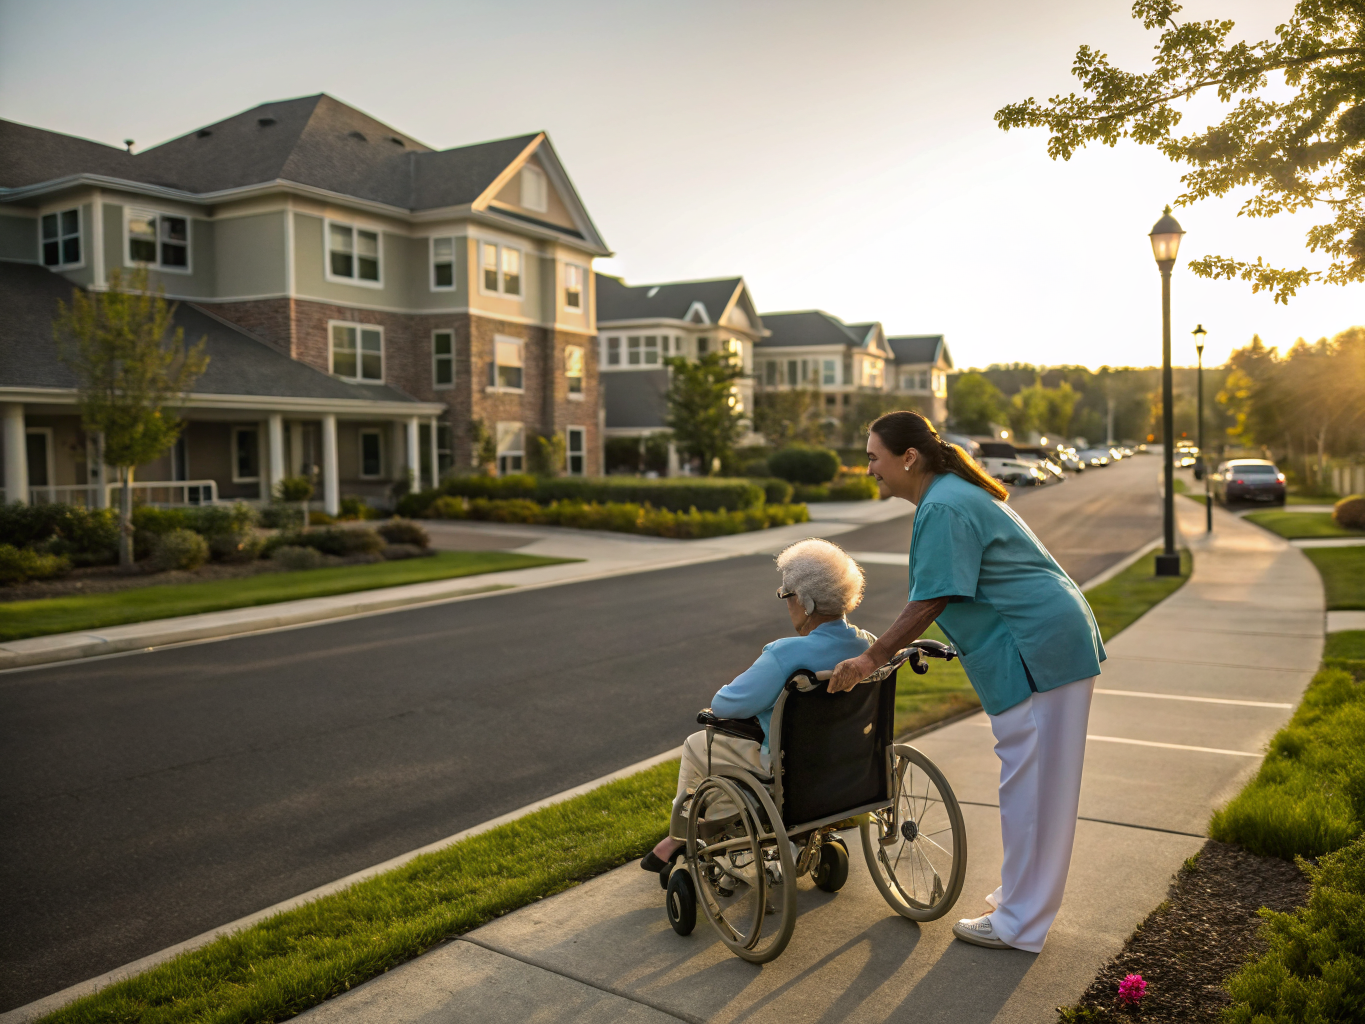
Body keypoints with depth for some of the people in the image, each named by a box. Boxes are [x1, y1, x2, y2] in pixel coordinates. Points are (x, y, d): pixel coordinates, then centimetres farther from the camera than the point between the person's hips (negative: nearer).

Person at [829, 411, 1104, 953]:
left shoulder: (943, 509, -18)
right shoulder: (954, 494, 15)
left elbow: (930, 602, -21)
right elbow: (942, 597, 22)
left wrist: (872, 658, -15)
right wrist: (896, 645, 23)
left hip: (1039, 649, -11)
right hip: (1058, 639, 11)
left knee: (1029, 784, -2)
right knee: (1035, 781, 18)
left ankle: (1019, 924, 10)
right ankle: (1023, 895, 31)